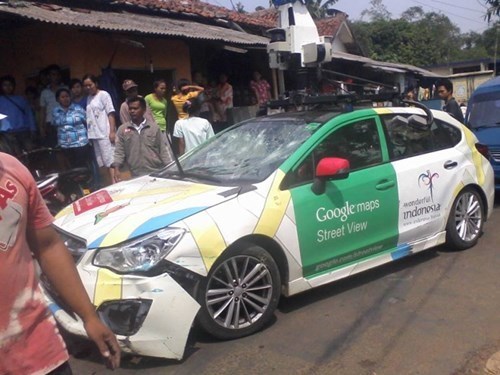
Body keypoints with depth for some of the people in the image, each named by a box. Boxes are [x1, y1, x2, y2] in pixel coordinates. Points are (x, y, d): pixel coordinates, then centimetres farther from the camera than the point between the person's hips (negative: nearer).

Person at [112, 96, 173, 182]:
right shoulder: (122, 129, 8)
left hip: (158, 174, 0)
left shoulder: (154, 128, 6)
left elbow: (164, 150, 4)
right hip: (136, 177, 0)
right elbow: (119, 152, 5)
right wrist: (116, 169, -10)